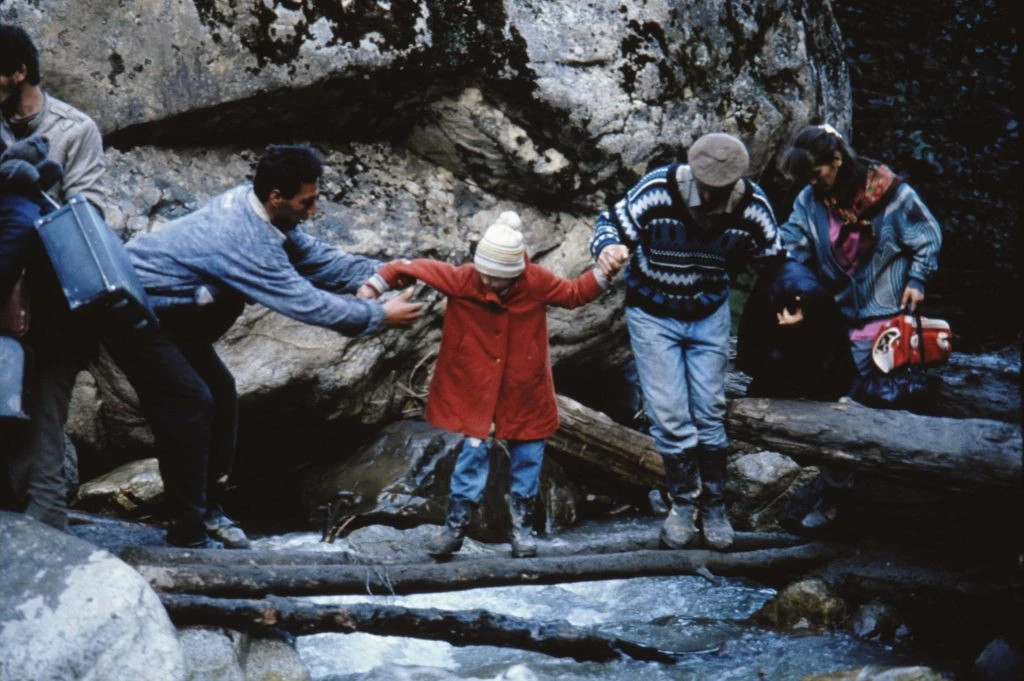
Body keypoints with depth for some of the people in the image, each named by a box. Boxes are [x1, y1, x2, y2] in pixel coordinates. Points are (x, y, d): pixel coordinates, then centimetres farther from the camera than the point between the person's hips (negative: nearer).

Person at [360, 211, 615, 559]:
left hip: (523, 387, 2)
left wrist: (602, 273, -10)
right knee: (474, 448, -3)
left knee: (528, 450, 7)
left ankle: (521, 526, 20)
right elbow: (414, 268, -11)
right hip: (475, 384, -1)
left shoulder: (538, 282, -13)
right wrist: (375, 285, -15)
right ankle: (456, 524, 7)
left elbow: (574, 294, 4)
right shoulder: (463, 279, -16)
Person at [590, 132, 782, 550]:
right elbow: (612, 224, -17)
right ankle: (682, 504, 12)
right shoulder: (655, 192, -27)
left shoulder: (752, 207, -17)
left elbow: (771, 256, 0)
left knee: (709, 413, 5)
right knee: (670, 415, -4)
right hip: (652, 315, -2)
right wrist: (607, 249, -40)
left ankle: (714, 506, 18)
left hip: (709, 315, 2)